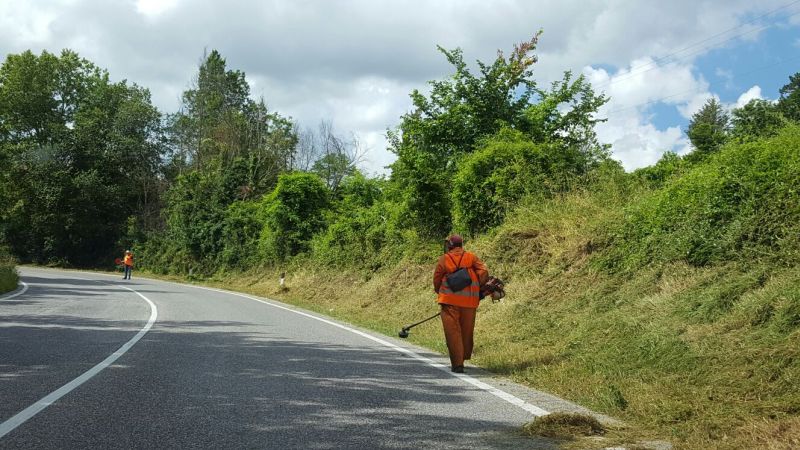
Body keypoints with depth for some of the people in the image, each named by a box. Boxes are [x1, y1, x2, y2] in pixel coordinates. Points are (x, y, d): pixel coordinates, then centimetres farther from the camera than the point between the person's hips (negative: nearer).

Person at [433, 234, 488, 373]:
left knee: (453, 332, 0)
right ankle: (462, 359, 29)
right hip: (469, 301, 3)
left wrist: (439, 292, 23)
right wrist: (477, 289, 6)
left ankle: (457, 364, -6)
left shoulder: (444, 259, 0)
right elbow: (484, 272, -5)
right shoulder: (471, 257, 4)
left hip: (450, 301, -2)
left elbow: (436, 280, 4)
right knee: (466, 332, 17)